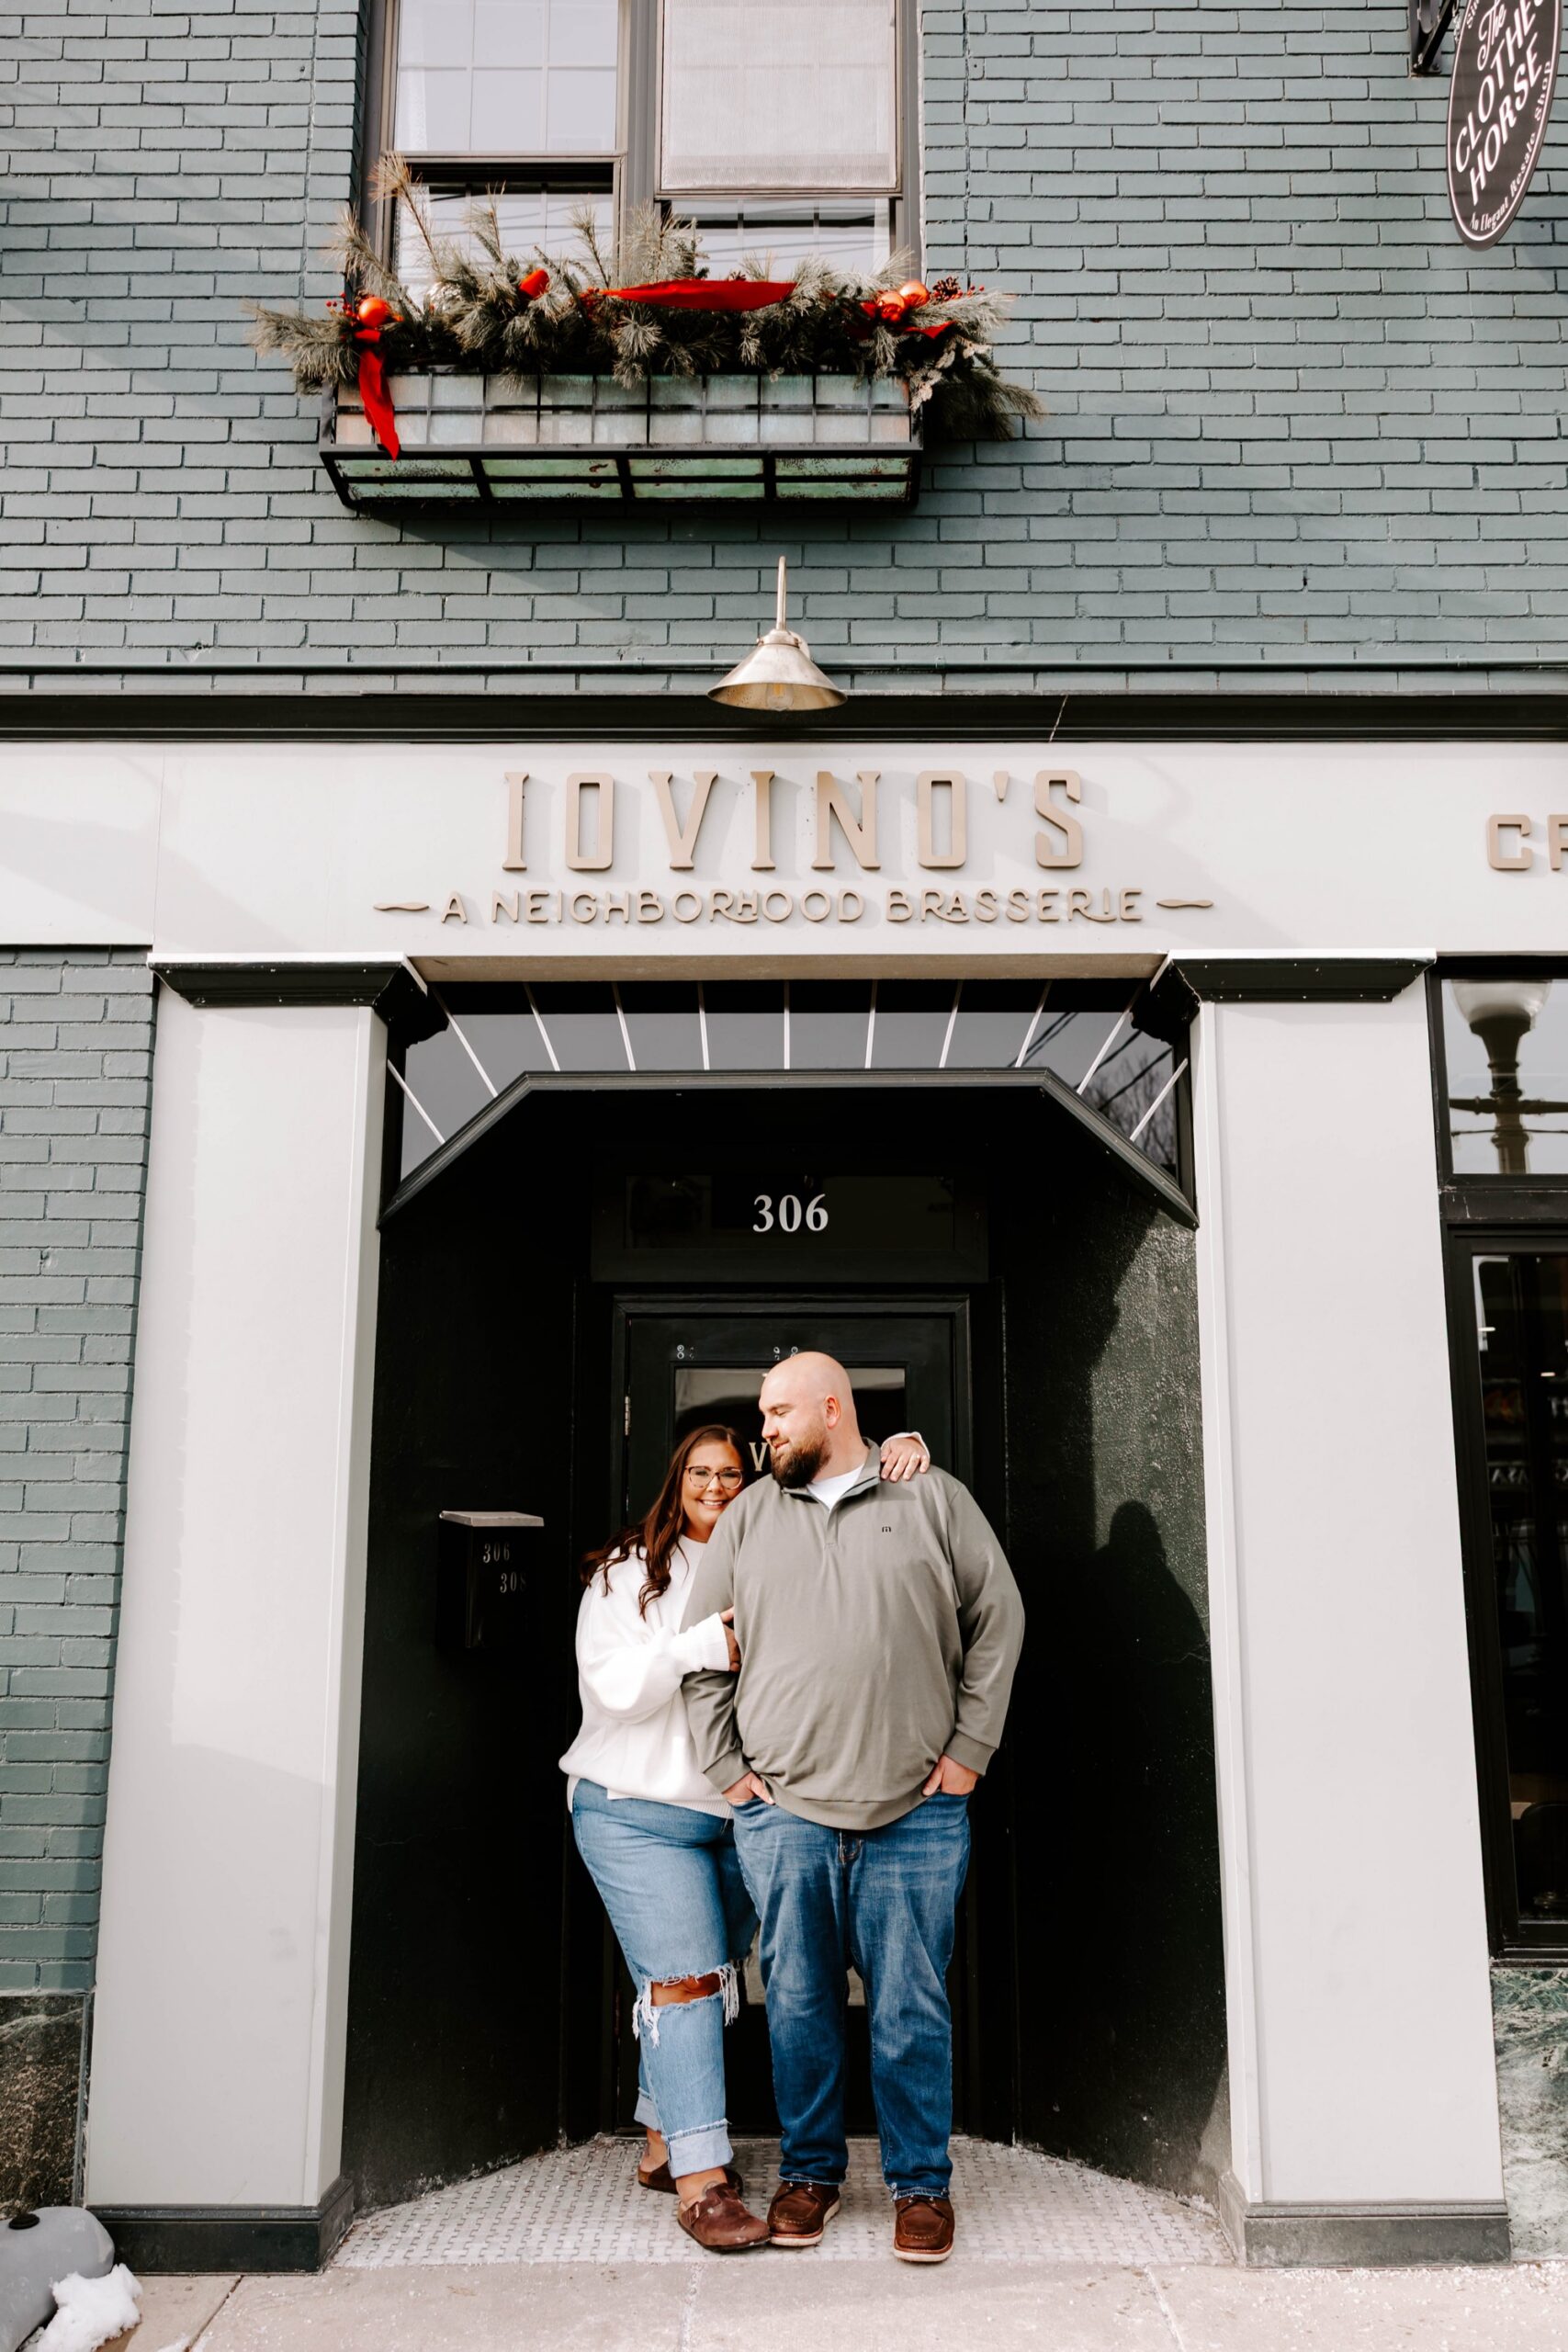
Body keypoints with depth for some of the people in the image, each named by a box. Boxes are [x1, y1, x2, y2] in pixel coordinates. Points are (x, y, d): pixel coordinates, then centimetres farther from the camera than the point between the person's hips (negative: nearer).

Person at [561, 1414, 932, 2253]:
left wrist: (904, 1449, -14)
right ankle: (699, 2183, -9)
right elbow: (614, 1686, -10)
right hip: (639, 1812, -4)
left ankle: (664, 2145, 27)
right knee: (682, 1980, -10)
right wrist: (705, 1646, -20)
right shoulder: (628, 1573, -1)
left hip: (743, 1813, 4)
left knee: (704, 1981, 12)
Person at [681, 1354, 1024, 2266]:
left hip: (917, 1814, -2)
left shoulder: (934, 1499, 4)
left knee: (911, 2009, 4)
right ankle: (810, 2172, 27)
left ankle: (923, 2184, 21)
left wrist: (970, 1749, 1)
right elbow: (702, 1646, 14)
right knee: (799, 2004, 8)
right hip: (783, 1813, 2)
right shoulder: (749, 1517, 10)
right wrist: (727, 1768, 7)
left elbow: (999, 1618, 6)